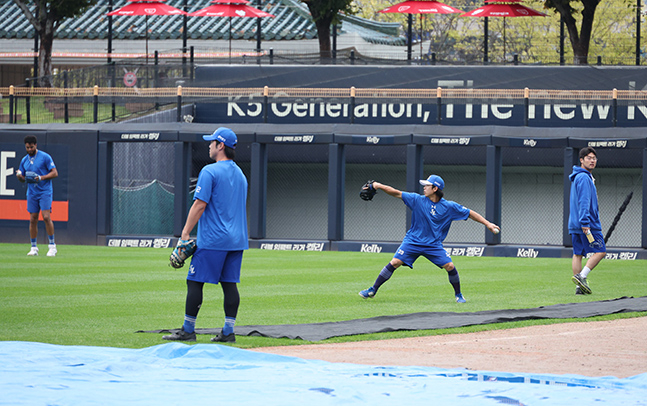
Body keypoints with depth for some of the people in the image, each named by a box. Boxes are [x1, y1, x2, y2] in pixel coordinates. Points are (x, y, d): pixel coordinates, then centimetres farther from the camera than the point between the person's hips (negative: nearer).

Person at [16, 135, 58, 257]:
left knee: (46, 217, -15)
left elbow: (55, 173, -5)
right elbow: (22, 179, 19)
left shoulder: (45, 157, -3)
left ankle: (52, 246, -8)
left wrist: (41, 177, -18)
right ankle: (34, 248, 9)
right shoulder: (24, 160, 12)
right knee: (33, 219, 2)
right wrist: (19, 175, -5)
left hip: (45, 192, -5)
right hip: (32, 194, 5)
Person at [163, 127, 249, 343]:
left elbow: (199, 205, -15)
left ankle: (188, 330, -3)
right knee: (230, 283, 7)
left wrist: (185, 233, -12)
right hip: (237, 240, 8)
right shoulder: (241, 174, 15)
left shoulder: (210, 171, -10)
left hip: (213, 240, -8)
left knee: (195, 282, -3)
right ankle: (228, 331, 5)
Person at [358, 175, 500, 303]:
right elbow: (397, 193, -9)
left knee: (450, 266, -13)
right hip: (413, 241, 0)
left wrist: (487, 224, -3)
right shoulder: (418, 200, -6)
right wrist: (379, 186, -21)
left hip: (434, 244, 0)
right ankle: (373, 290, -5)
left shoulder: (449, 207, -6)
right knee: (395, 262, -14)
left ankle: (458, 294, 11)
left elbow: (470, 213, 1)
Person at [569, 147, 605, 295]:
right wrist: (585, 223, -25)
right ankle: (581, 277, -15)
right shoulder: (584, 178, -13)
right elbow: (583, 202, -20)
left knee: (578, 254, 6)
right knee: (600, 251, -6)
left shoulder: (579, 177, 19)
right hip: (587, 222, -10)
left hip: (575, 224, 10)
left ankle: (579, 286, 5)